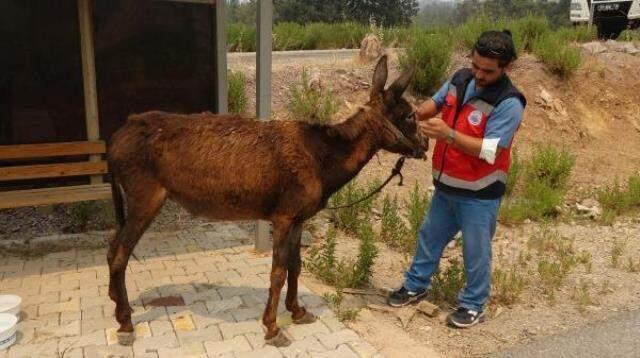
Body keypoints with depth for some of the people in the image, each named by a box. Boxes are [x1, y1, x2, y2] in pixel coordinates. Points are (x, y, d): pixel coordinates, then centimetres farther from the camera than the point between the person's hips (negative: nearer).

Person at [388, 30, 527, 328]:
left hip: (480, 194, -7)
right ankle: (415, 285, 40)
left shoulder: (509, 103, -22)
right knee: (429, 236, 21)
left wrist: (448, 134, -35)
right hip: (446, 185, 7)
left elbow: (489, 151, -27)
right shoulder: (461, 78, -1)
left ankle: (473, 305, 29)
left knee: (475, 251, 9)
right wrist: (416, 113, -7)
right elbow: (436, 102, 15)